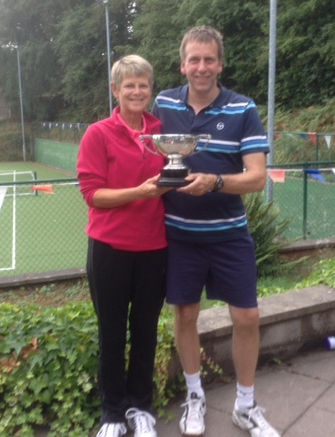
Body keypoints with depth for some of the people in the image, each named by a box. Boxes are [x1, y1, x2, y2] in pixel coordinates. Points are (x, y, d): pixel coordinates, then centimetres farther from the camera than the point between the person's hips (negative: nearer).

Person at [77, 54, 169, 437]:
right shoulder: (98, 134, -8)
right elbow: (91, 193, -12)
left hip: (154, 247, 3)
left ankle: (140, 405, 33)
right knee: (112, 332, 10)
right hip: (110, 248, -3)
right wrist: (139, 192, -24)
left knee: (145, 329, 14)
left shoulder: (163, 131, 3)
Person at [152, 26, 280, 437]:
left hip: (229, 233, -1)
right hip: (179, 234, 1)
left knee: (247, 317, 4)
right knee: (185, 314, 11)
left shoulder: (243, 110, -8)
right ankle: (194, 395, 33)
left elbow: (257, 177, -14)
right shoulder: (163, 104, -2)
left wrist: (214, 181, -31)